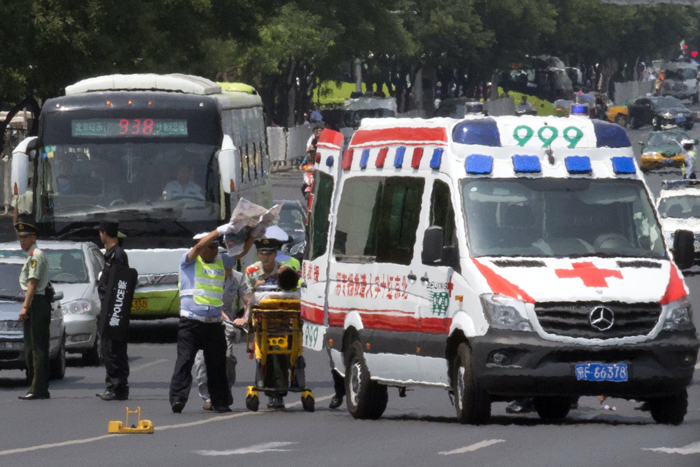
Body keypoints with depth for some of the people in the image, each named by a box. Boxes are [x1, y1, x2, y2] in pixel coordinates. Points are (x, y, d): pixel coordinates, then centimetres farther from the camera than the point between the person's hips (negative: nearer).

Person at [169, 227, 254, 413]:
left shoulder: (221, 261, 16)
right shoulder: (189, 261, 1)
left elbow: (242, 252, 19)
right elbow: (199, 246, -16)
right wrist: (219, 231, -20)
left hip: (214, 323, 5)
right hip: (191, 323, -5)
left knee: (217, 363, 9)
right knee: (185, 360, -12)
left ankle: (220, 401, 15)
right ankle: (177, 398, -15)